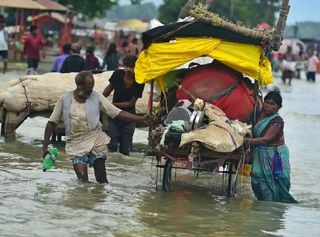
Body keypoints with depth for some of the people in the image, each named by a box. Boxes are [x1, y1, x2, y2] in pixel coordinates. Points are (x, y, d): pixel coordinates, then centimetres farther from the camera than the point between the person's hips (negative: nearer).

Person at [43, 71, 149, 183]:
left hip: (96, 140, 1)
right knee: (82, 177, -12)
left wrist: (141, 119, -13)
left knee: (102, 179, -1)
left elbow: (118, 113, -3)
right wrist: (45, 146, -1)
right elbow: (52, 123, 4)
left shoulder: (96, 97, -1)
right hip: (76, 143, -1)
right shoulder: (65, 99, -2)